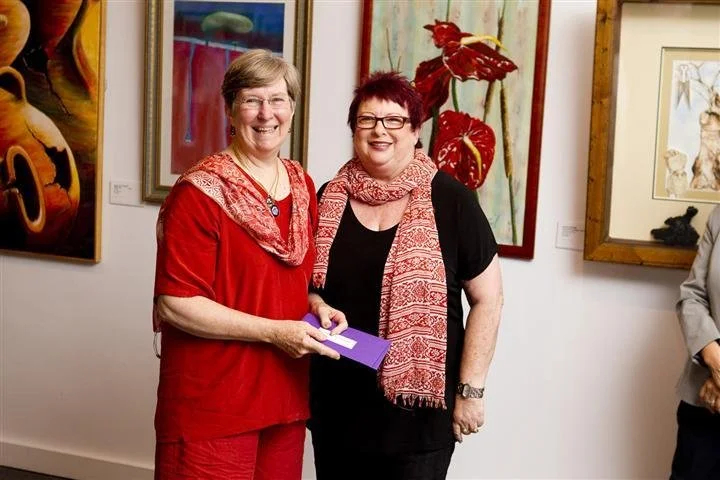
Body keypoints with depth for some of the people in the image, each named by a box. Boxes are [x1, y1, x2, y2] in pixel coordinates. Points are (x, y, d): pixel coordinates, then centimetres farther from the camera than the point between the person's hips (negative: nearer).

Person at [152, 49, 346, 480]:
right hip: (213, 407, -6)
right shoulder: (199, 193, -13)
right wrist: (275, 331, -19)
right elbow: (175, 304, -18)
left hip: (285, 397, 7)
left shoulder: (302, 186, 8)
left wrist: (317, 306, 0)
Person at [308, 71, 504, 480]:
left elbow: (488, 299, -6)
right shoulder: (329, 200, 4)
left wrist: (470, 389, -8)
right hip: (337, 409, 4)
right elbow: (305, 288, 18)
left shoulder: (450, 201, -8)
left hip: (419, 411, -4)